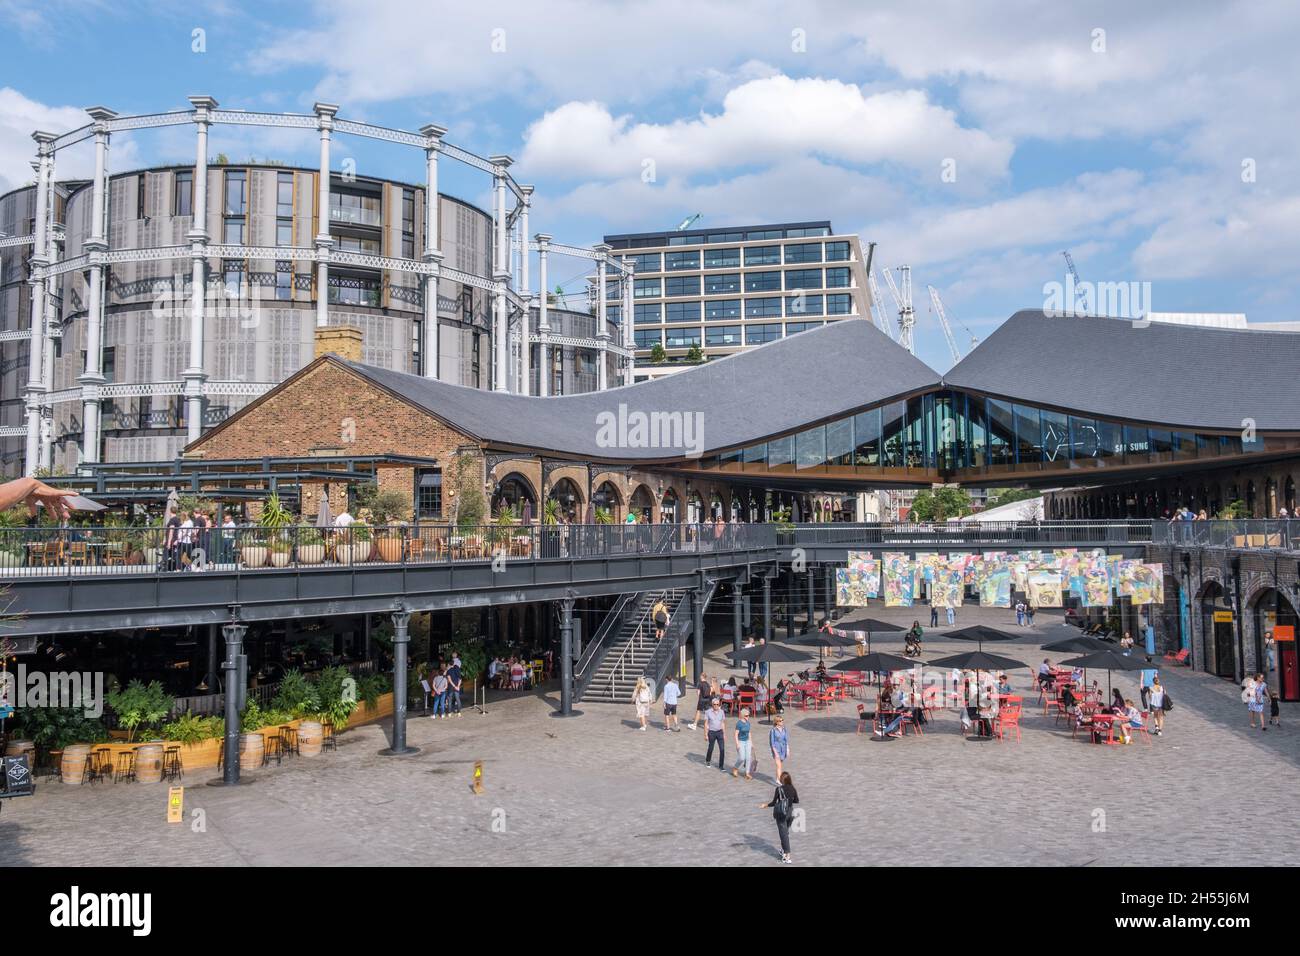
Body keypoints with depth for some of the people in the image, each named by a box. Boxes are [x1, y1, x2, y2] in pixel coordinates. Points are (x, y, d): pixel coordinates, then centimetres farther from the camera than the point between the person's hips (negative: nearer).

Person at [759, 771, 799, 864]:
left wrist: (765, 805, 1)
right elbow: (796, 801, 7)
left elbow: (774, 802, -14)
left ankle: (787, 856, -3)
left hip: (781, 814, -5)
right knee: (786, 832, 23)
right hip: (790, 813, 5)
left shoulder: (779, 789, -16)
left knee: (783, 833, 0)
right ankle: (784, 851, 37)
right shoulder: (793, 789, -3)